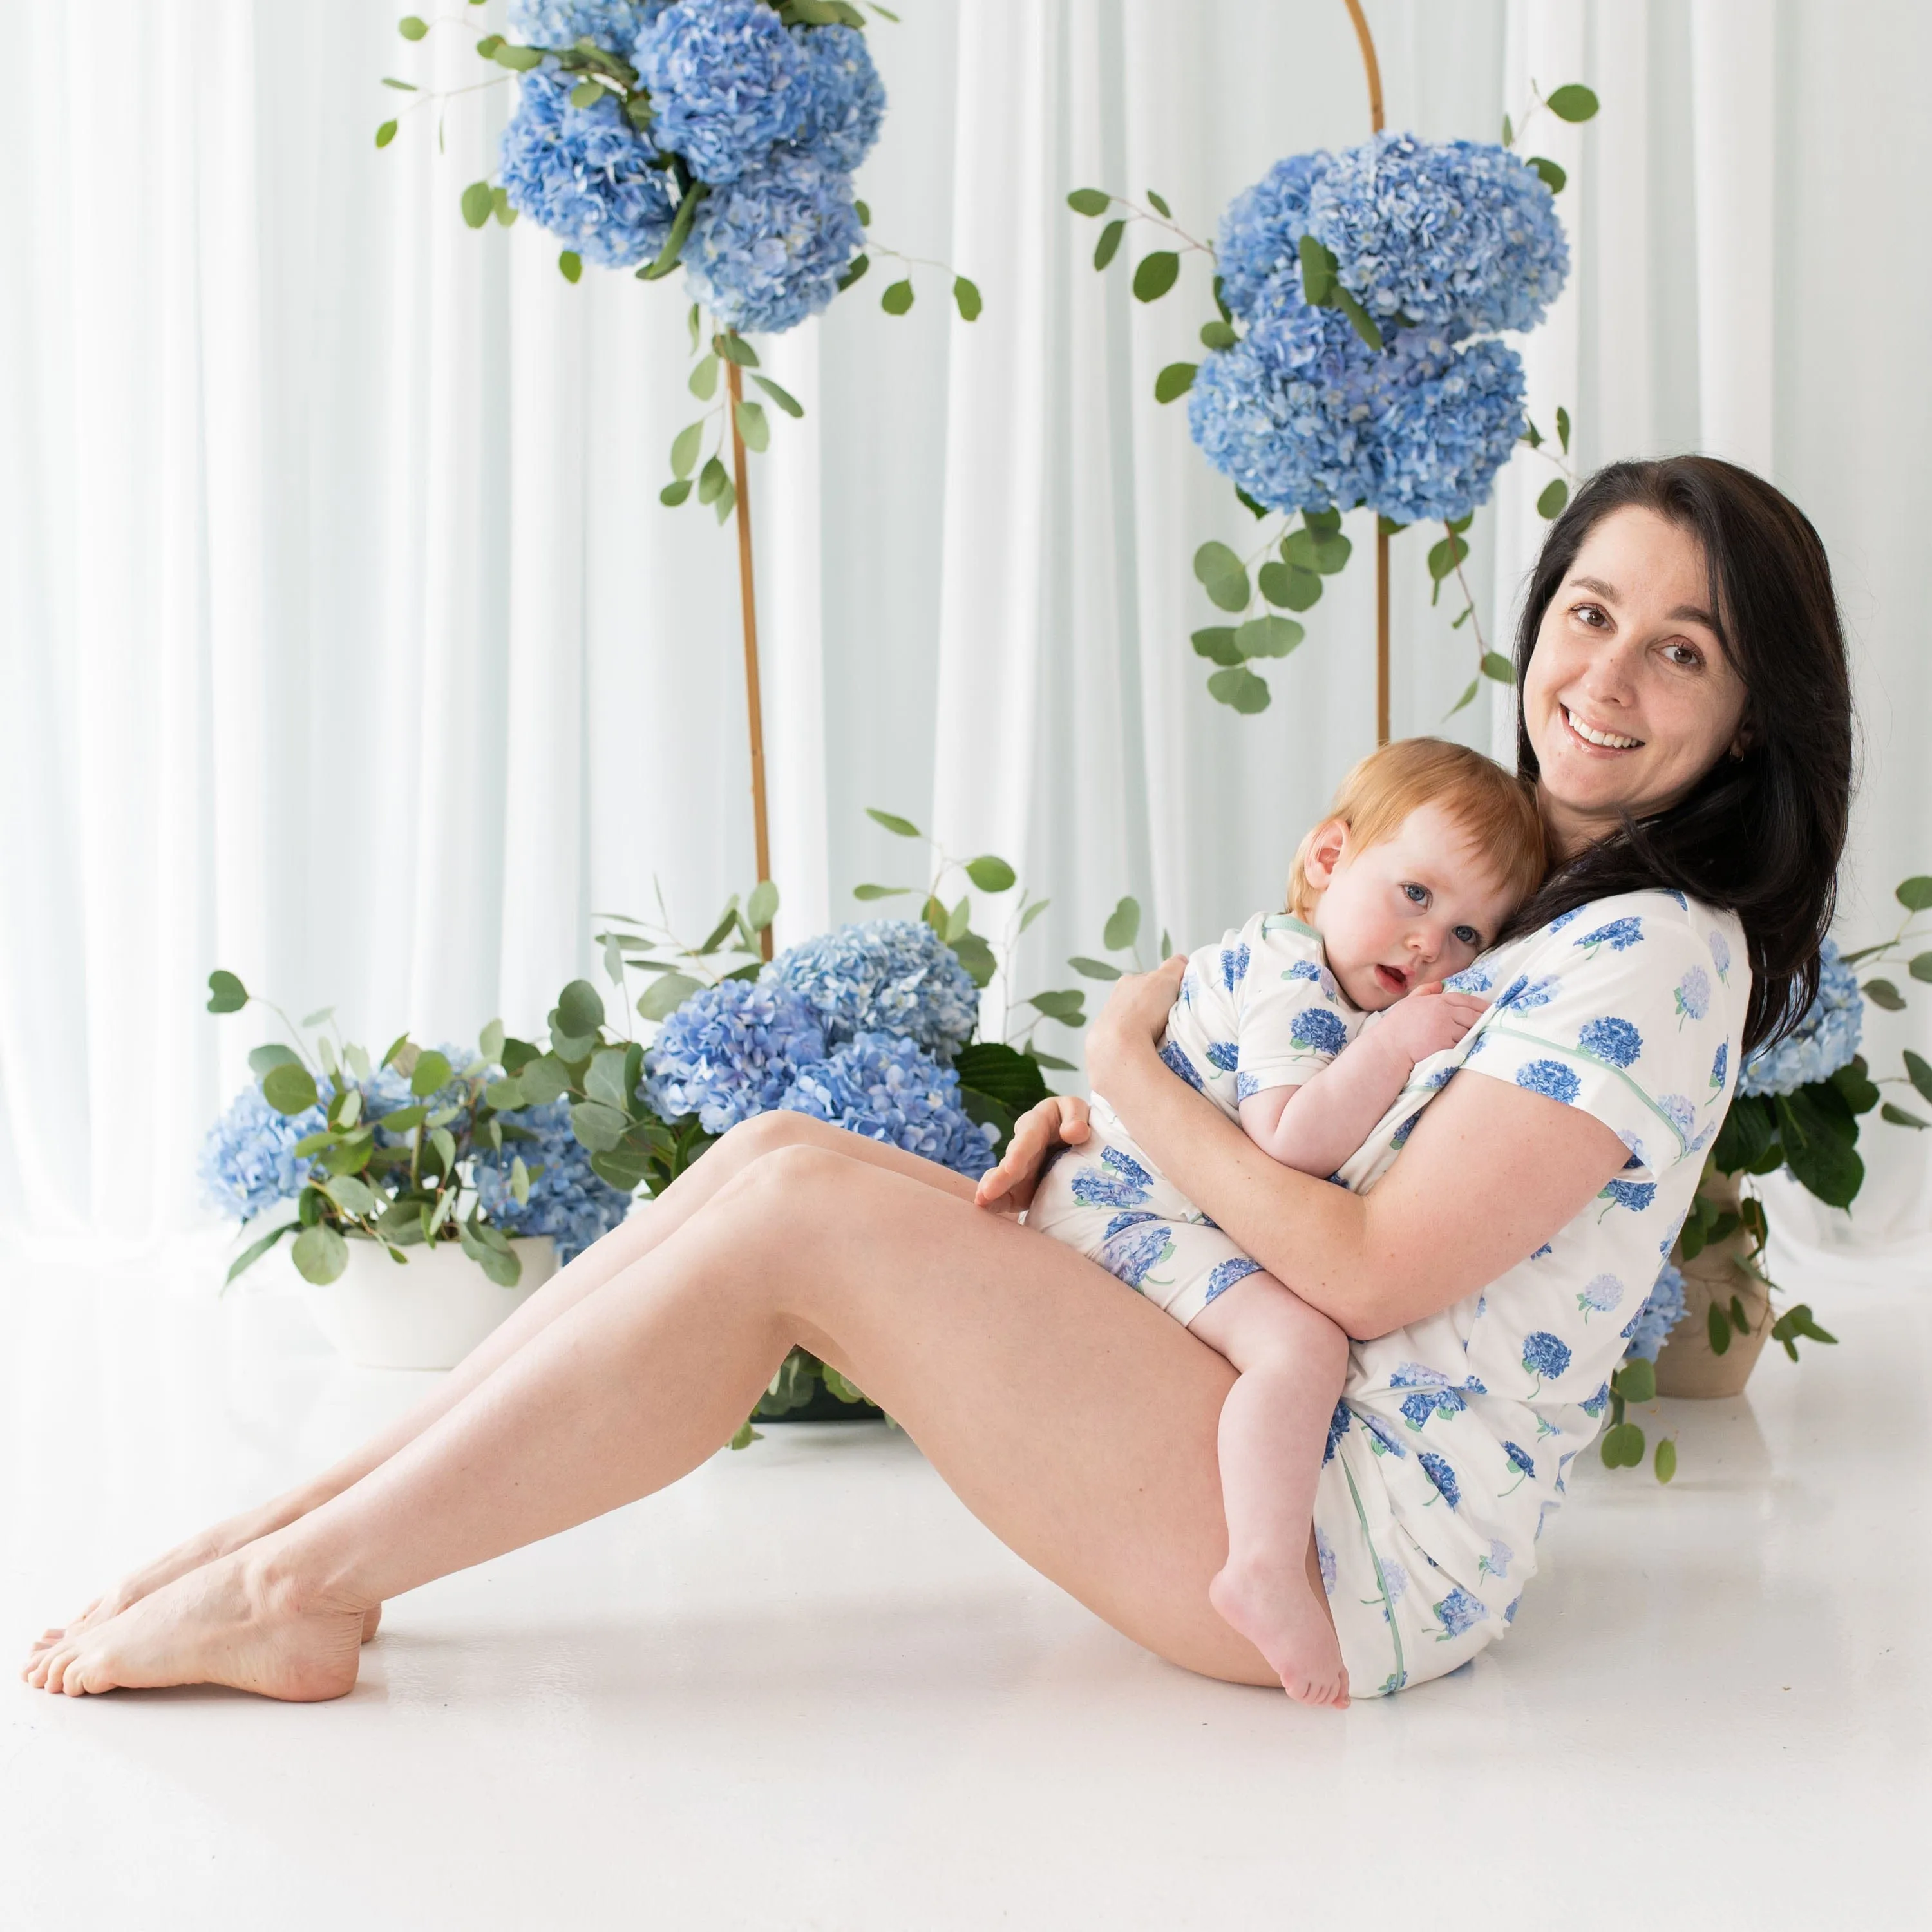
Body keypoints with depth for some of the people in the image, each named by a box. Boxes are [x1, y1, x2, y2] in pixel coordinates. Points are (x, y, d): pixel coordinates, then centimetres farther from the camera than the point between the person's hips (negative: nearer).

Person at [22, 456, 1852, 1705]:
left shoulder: (1658, 953, -13)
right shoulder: (1514, 888, 17)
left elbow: (1375, 1272, -20)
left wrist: (1135, 1072, -9)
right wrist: (1089, 1150, 2)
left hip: (1363, 1549, -9)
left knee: (804, 1206, -19)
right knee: (779, 1150, -4)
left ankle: (303, 1585, -11)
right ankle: (313, 1519, -1)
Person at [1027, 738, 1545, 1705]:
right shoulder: (1290, 981, -18)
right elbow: (1292, 1145, -30)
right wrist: (1394, 1045, -26)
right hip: (1126, 1209, -11)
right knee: (1300, 1340, -30)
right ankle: (1265, 1571, -37)